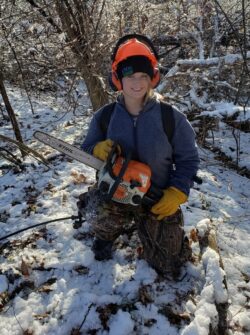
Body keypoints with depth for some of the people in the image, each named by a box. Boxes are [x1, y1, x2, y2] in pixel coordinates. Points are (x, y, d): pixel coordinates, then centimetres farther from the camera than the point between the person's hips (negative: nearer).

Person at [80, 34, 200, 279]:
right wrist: (99, 150, -20)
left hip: (158, 200, 0)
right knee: (99, 218, -35)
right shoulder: (104, 116, -9)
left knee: (168, 268, 6)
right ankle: (106, 234, 8)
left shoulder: (172, 118, -14)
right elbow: (87, 148, 4)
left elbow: (188, 159, -5)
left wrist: (177, 194, -18)